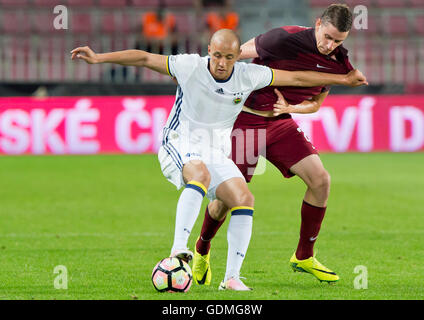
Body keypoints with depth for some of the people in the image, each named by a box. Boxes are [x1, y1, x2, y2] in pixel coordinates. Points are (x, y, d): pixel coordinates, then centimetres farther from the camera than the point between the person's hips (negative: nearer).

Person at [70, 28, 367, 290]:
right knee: (200, 173, -37)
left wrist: (343, 79, 8)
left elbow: (295, 78, 4)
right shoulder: (190, 67, -14)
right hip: (180, 147, -5)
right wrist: (98, 58, -21)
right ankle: (178, 250, -44)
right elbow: (145, 59, -15)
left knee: (244, 198, -15)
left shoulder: (248, 76, -4)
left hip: (217, 152, 5)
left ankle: (231, 277, -11)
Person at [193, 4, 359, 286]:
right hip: (245, 119, -5)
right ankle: (202, 250, 28)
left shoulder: (338, 62, -4)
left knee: (320, 179, -12)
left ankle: (304, 257, 5)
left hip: (281, 122, 5)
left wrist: (289, 107, -10)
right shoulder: (286, 39, -23)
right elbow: (237, 53, -8)